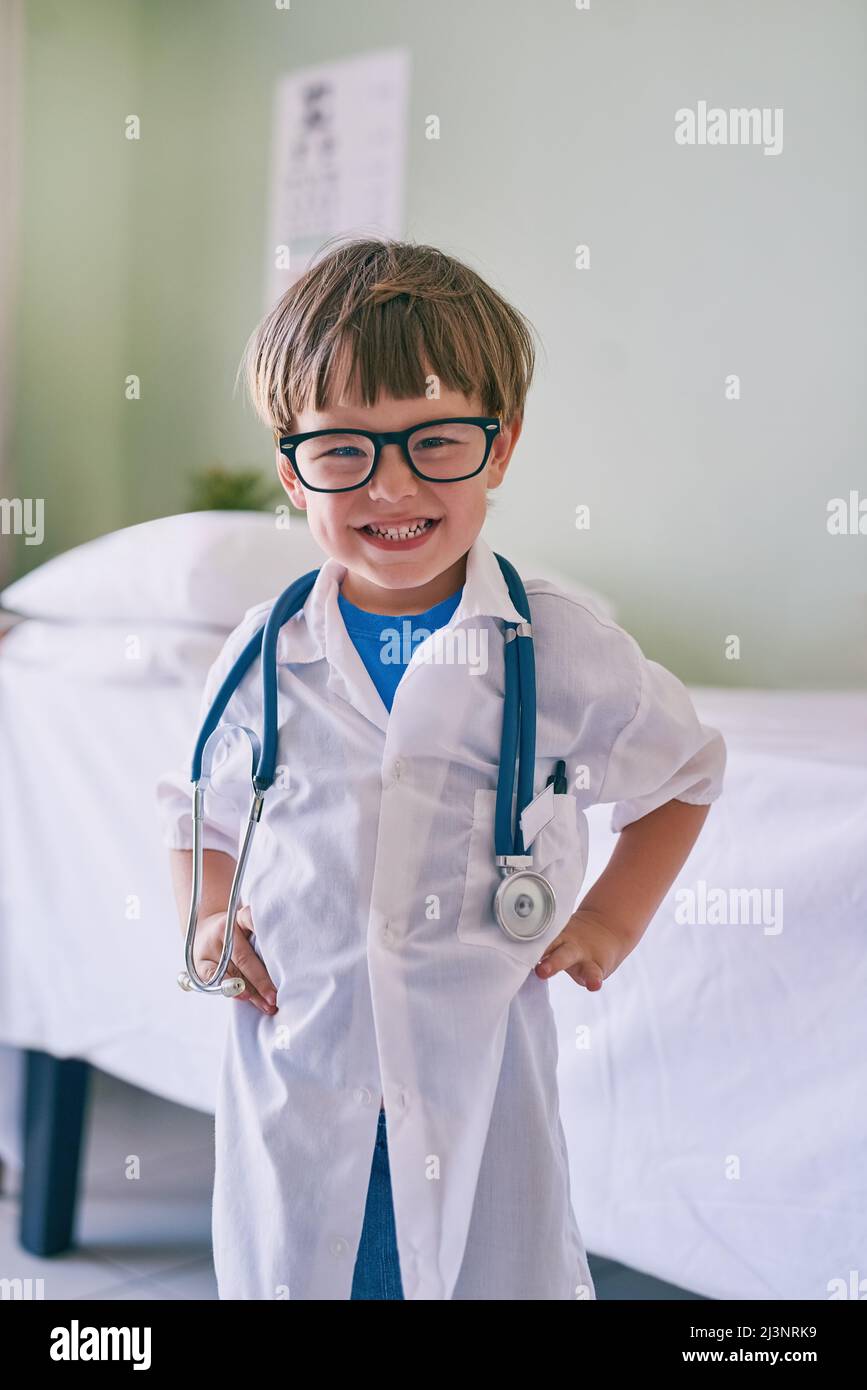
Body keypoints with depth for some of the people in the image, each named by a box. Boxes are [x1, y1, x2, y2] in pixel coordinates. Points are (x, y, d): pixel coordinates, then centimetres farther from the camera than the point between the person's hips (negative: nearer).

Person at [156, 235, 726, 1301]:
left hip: (480, 1061, -1)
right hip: (296, 1051, 2)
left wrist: (614, 916, 3)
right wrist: (208, 921, 1)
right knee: (284, 1267, 12)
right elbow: (202, 806, 17)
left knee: (501, 1269, 6)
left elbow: (685, 770, 11)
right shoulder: (265, 656, -1)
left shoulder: (564, 651, -7)